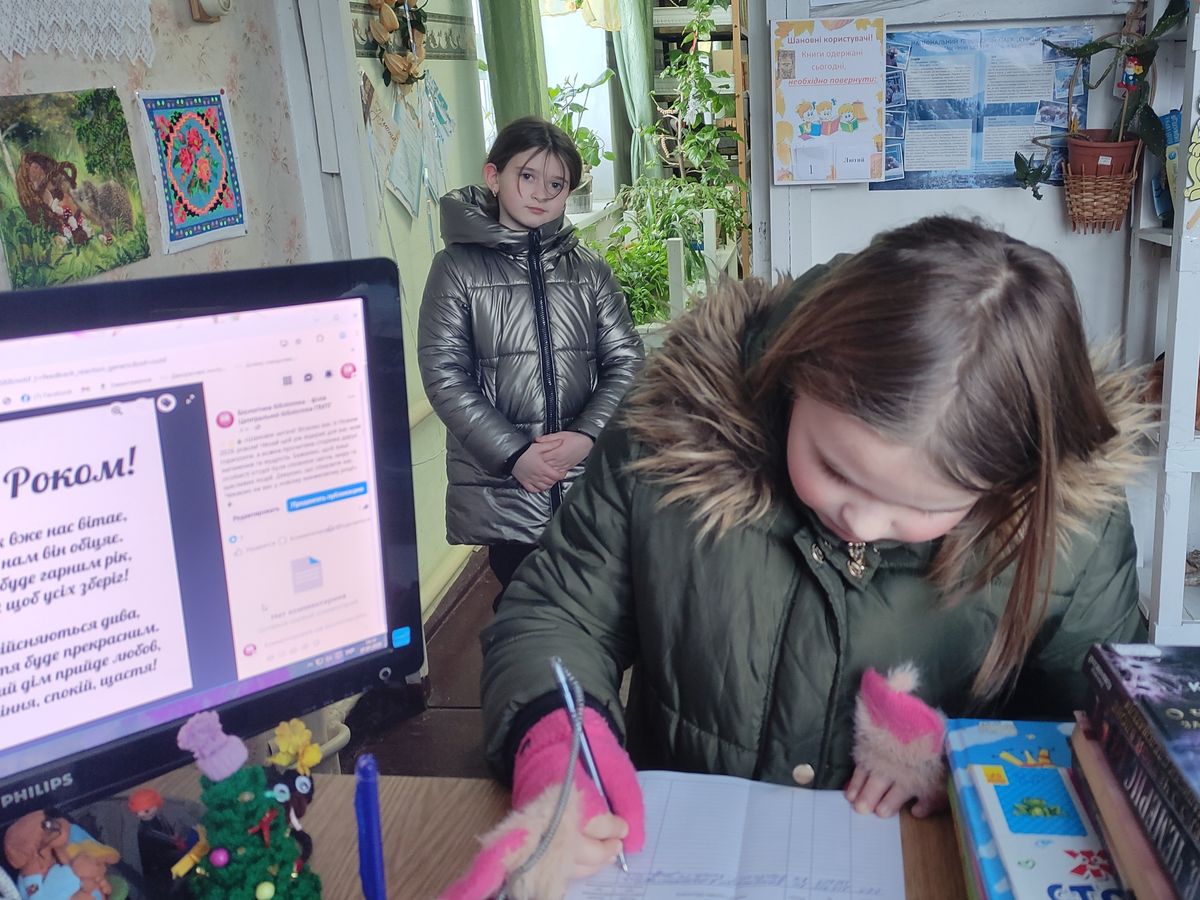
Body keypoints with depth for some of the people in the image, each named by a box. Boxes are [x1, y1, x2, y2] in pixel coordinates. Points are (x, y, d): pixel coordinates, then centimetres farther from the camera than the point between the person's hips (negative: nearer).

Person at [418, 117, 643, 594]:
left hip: (589, 478, 2)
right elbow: (444, 375, -6)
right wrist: (514, 454, -13)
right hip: (501, 489, -2)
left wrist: (587, 435, -12)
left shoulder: (588, 269, 10)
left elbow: (626, 361, 4)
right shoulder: (457, 267, 1)